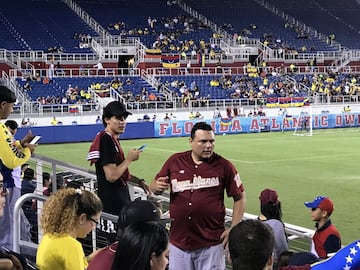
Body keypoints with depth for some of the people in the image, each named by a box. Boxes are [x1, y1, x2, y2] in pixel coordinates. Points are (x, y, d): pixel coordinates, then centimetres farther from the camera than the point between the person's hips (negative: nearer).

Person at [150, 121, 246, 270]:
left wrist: (233, 230, -4)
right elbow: (154, 187, 12)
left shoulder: (224, 166, -3)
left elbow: (240, 197, 3)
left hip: (211, 244, -2)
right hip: (178, 241, 2)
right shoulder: (175, 161, 2)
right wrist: (157, 187, -12)